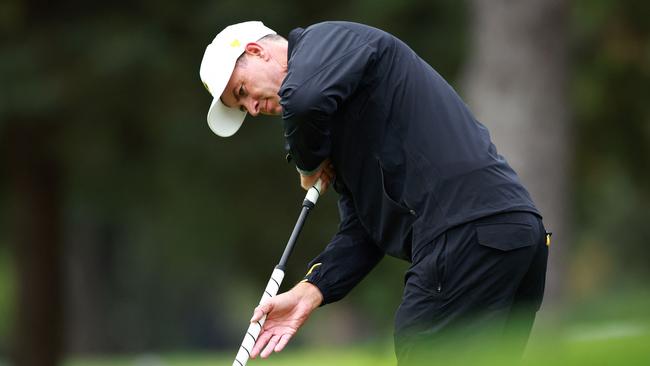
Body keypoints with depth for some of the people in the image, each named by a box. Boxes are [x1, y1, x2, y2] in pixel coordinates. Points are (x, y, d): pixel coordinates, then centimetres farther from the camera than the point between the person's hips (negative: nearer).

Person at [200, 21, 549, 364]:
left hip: (468, 233, -10)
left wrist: (309, 164, 0)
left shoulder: (329, 37, 3)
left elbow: (304, 99, -21)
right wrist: (308, 292, 7)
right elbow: (361, 229, 22)